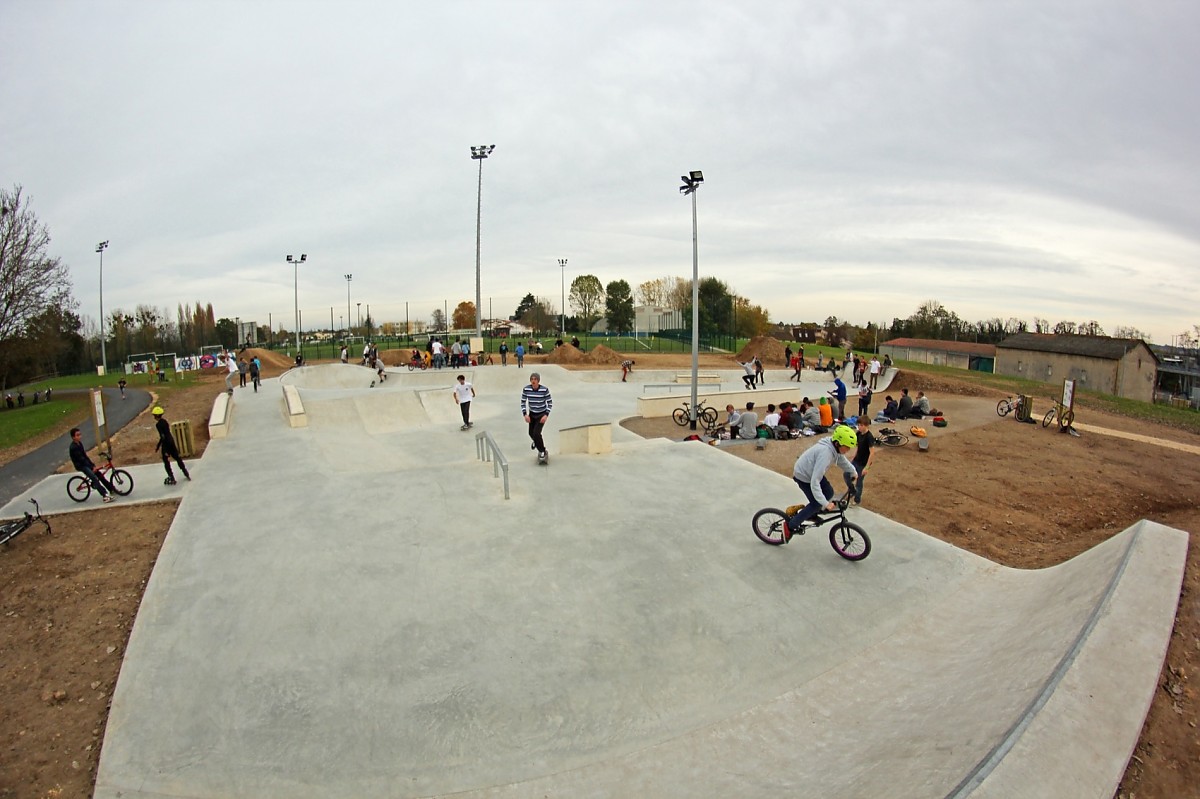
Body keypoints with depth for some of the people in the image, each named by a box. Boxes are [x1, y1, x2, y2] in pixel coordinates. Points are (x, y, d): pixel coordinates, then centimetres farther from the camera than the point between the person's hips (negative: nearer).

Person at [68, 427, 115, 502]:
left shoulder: (79, 443, 7)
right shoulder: (73, 447, -20)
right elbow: (81, 459, -21)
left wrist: (92, 465, 6)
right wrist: (92, 467, -20)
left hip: (85, 464, 9)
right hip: (80, 466, -9)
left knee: (100, 476, 7)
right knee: (94, 478, -20)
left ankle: (112, 490, 15)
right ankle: (105, 496, -25)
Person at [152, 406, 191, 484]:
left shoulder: (158, 424, -17)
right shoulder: (164, 421, 9)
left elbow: (163, 437, -21)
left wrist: (166, 451, -18)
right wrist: (158, 445, 28)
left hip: (166, 443, -8)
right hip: (171, 440, 8)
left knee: (166, 462, 4)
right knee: (177, 457, 16)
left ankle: (171, 479, 7)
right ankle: (186, 473, 21)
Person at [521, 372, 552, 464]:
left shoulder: (544, 390, -22)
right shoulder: (526, 389, -15)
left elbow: (550, 403, -11)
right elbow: (523, 402, -2)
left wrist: (546, 415, -19)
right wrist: (525, 414, -11)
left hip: (542, 414, -4)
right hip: (532, 414, 4)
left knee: (536, 433, -17)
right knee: (531, 433, 17)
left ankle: (542, 451, 6)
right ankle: (536, 441, 55)